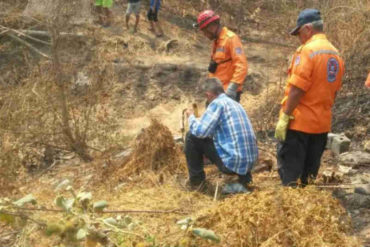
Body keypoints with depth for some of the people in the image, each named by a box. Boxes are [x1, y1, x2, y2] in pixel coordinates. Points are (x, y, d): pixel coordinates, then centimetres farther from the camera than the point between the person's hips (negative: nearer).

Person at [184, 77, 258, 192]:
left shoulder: (217, 103, -8)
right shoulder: (236, 104, 17)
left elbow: (200, 131, -13)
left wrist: (191, 117, 6)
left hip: (232, 163, -8)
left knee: (192, 137, 2)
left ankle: (196, 179, 14)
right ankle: (244, 176, 20)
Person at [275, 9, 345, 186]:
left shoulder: (307, 50, -15)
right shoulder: (335, 54, 10)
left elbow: (297, 89, -20)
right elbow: (333, 90, 15)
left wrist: (284, 117, -15)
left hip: (298, 121, -8)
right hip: (322, 123, 8)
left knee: (289, 173, 0)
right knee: (310, 173, 15)